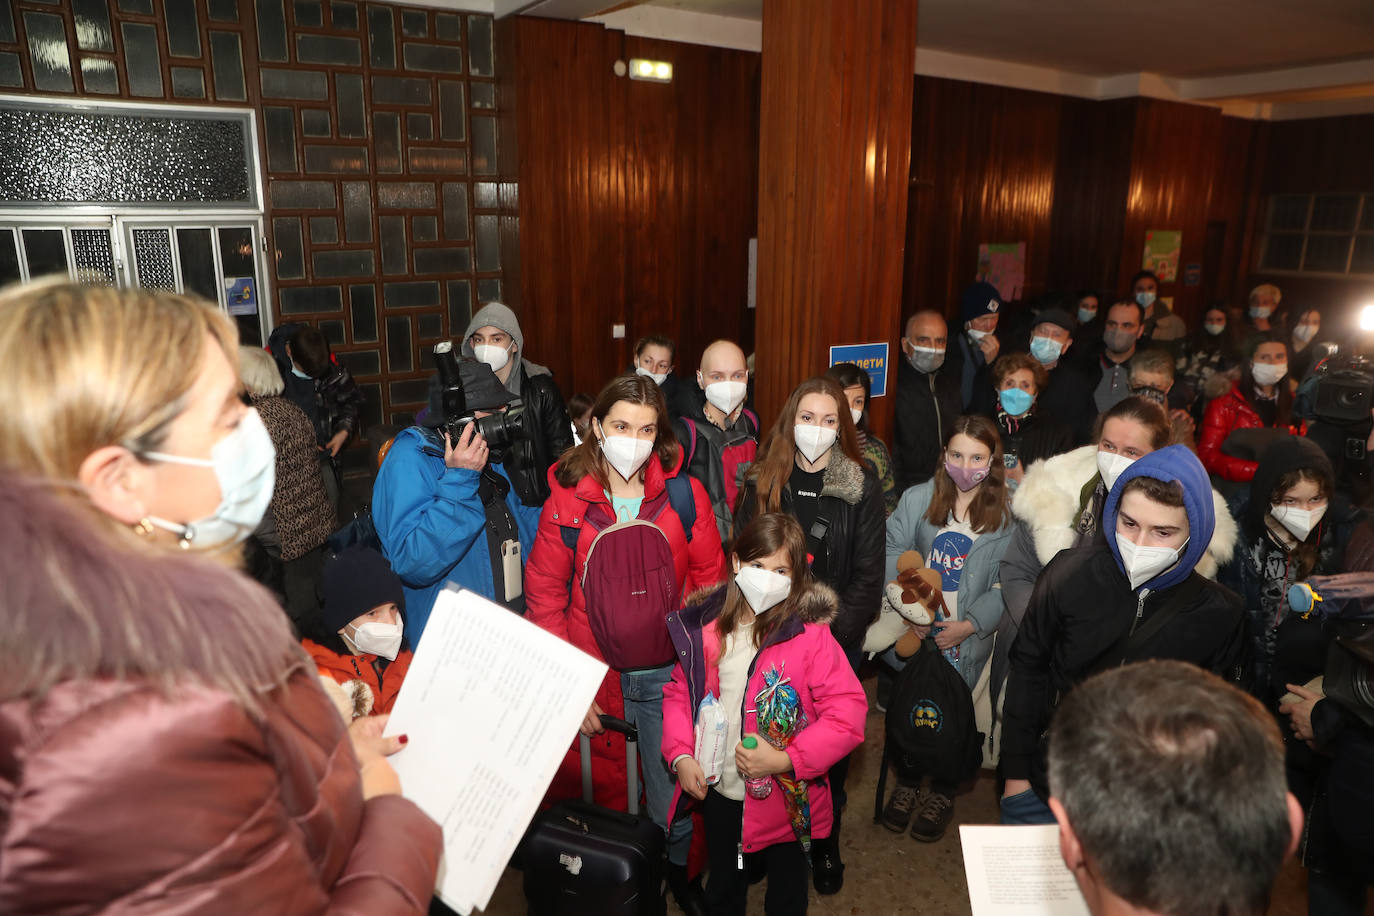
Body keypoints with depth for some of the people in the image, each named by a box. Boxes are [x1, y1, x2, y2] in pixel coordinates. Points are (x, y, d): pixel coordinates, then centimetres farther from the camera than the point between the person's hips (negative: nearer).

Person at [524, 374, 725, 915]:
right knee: (600, 793, 15)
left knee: (675, 798, 12)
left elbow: (709, 581, 1)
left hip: (668, 676, 0)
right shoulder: (567, 500, -6)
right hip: (593, 677, 0)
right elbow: (545, 595, -3)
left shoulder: (685, 495, -6)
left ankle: (678, 872, 42)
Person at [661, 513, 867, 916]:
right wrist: (680, 755, -10)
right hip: (718, 791, 3)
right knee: (723, 883, 29)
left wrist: (786, 760, -27)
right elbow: (679, 691, 2)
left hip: (784, 797, -3)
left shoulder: (810, 635, -20)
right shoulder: (705, 626, -8)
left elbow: (848, 711, -23)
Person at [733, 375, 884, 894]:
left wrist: (832, 633, -13)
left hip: (836, 642, -1)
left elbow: (868, 575, -5)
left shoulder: (862, 487, -5)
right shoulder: (762, 481, -1)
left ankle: (825, 843, 36)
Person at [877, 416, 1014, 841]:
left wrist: (969, 625, -14)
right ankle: (908, 781, 36)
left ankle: (942, 792, 34)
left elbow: (1006, 583, -4)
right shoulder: (917, 498, -2)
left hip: (967, 639, -1)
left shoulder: (1007, 513, -3)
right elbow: (893, 554, -4)